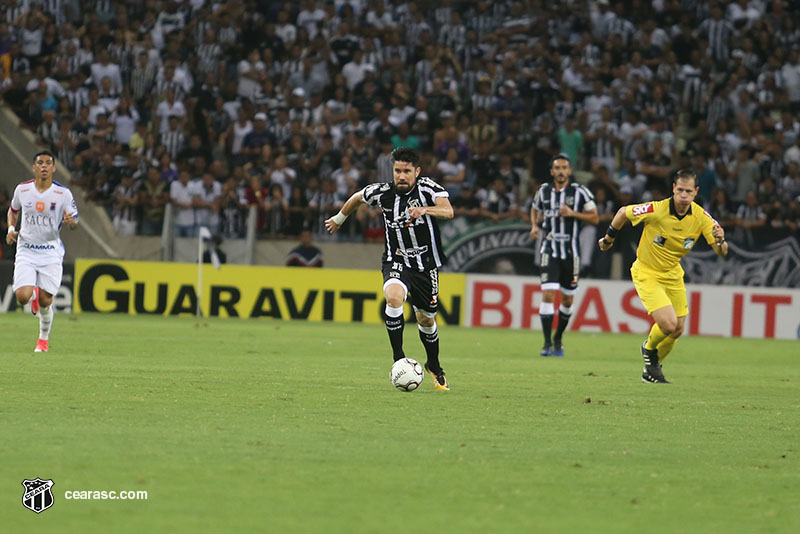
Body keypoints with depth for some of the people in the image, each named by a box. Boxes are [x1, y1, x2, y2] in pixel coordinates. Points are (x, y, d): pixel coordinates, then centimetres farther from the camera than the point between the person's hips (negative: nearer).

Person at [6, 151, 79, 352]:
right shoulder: (22, 189, 0)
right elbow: (13, 210, 19)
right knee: (22, 297, -16)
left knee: (45, 302, -1)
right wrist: (11, 228, 1)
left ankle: (43, 340, 24)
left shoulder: (63, 193, -6)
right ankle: (34, 296, 23)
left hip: (51, 252, -1)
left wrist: (71, 221, -25)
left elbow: (74, 221, -1)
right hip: (26, 250, 1)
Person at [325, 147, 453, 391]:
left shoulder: (427, 188, -14)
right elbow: (357, 198, 14)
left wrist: (425, 210, -50)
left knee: (426, 319, 12)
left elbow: (448, 211, -31)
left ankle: (434, 367, 40)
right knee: (393, 296, -31)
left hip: (426, 264, 0)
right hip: (397, 261, 0)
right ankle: (399, 360, -24)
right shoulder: (383, 192, -7)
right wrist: (339, 218, 28)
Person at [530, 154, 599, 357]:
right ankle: (547, 343, -12)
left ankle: (558, 339, 29)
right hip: (549, 250, 0)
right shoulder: (543, 191, 5)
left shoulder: (579, 192, -2)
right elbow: (535, 209, 24)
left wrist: (573, 213, -14)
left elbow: (594, 218, 0)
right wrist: (535, 225, 4)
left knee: (567, 300, 8)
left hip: (571, 252, 0)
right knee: (548, 295, -15)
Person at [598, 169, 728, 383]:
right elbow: (623, 212, -8)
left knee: (677, 330, 8)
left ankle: (651, 369, 32)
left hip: (672, 274, 5)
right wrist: (608, 239, 4)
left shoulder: (701, 217, -15)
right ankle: (649, 348, 16)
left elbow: (721, 252, -14)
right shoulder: (656, 210, -26)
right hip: (646, 274, -5)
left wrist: (720, 240, -38)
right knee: (668, 323, -19)